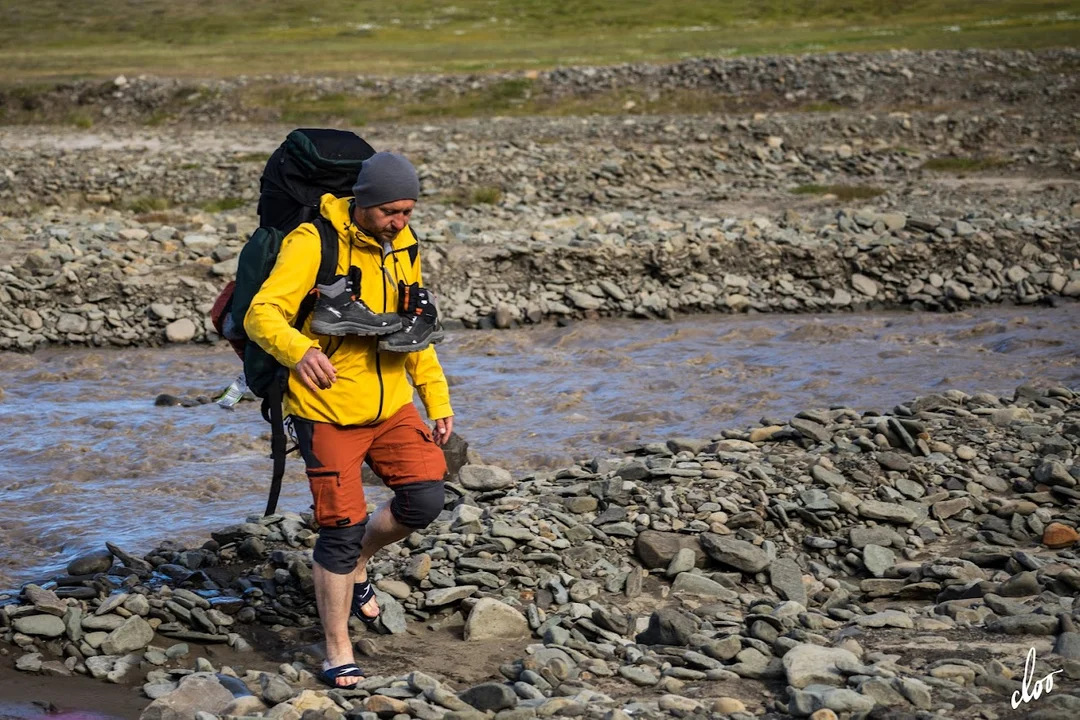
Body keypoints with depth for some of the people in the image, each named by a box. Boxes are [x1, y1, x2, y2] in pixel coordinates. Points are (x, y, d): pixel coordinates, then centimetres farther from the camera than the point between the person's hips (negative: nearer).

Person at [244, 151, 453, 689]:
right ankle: (338, 653, 10)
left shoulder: (403, 248, 7)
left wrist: (438, 400, 11)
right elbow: (262, 314, -22)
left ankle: (356, 565, 25)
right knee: (341, 528, -5)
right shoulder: (314, 243, -15)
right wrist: (299, 351, -43)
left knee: (424, 500, -6)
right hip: (327, 411, -6)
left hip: (391, 405, 6)